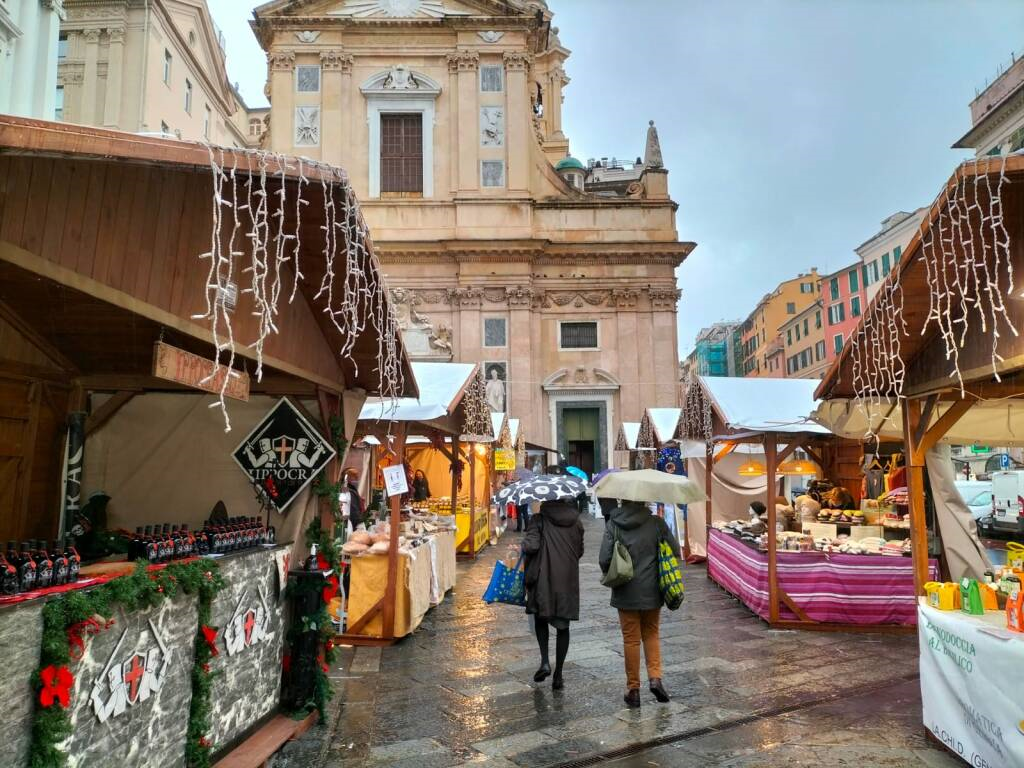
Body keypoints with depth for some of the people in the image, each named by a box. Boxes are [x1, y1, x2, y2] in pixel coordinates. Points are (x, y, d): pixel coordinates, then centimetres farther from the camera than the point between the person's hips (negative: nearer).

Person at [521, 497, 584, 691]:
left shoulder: (540, 520, -8)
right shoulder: (576, 522, 5)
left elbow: (530, 546, -19)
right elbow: (580, 551, 12)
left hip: (544, 578, -3)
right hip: (569, 580, 3)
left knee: (540, 618, 19)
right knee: (563, 627, 11)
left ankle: (545, 661, 3)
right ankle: (558, 675, 12)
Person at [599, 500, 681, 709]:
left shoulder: (613, 525, -9)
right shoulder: (656, 523, -7)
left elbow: (604, 560, -13)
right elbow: (675, 552, -5)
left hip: (626, 592, -1)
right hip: (652, 591, 1)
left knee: (631, 639, 10)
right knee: (651, 634, 20)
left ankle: (633, 689, 16)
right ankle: (655, 677, 6)